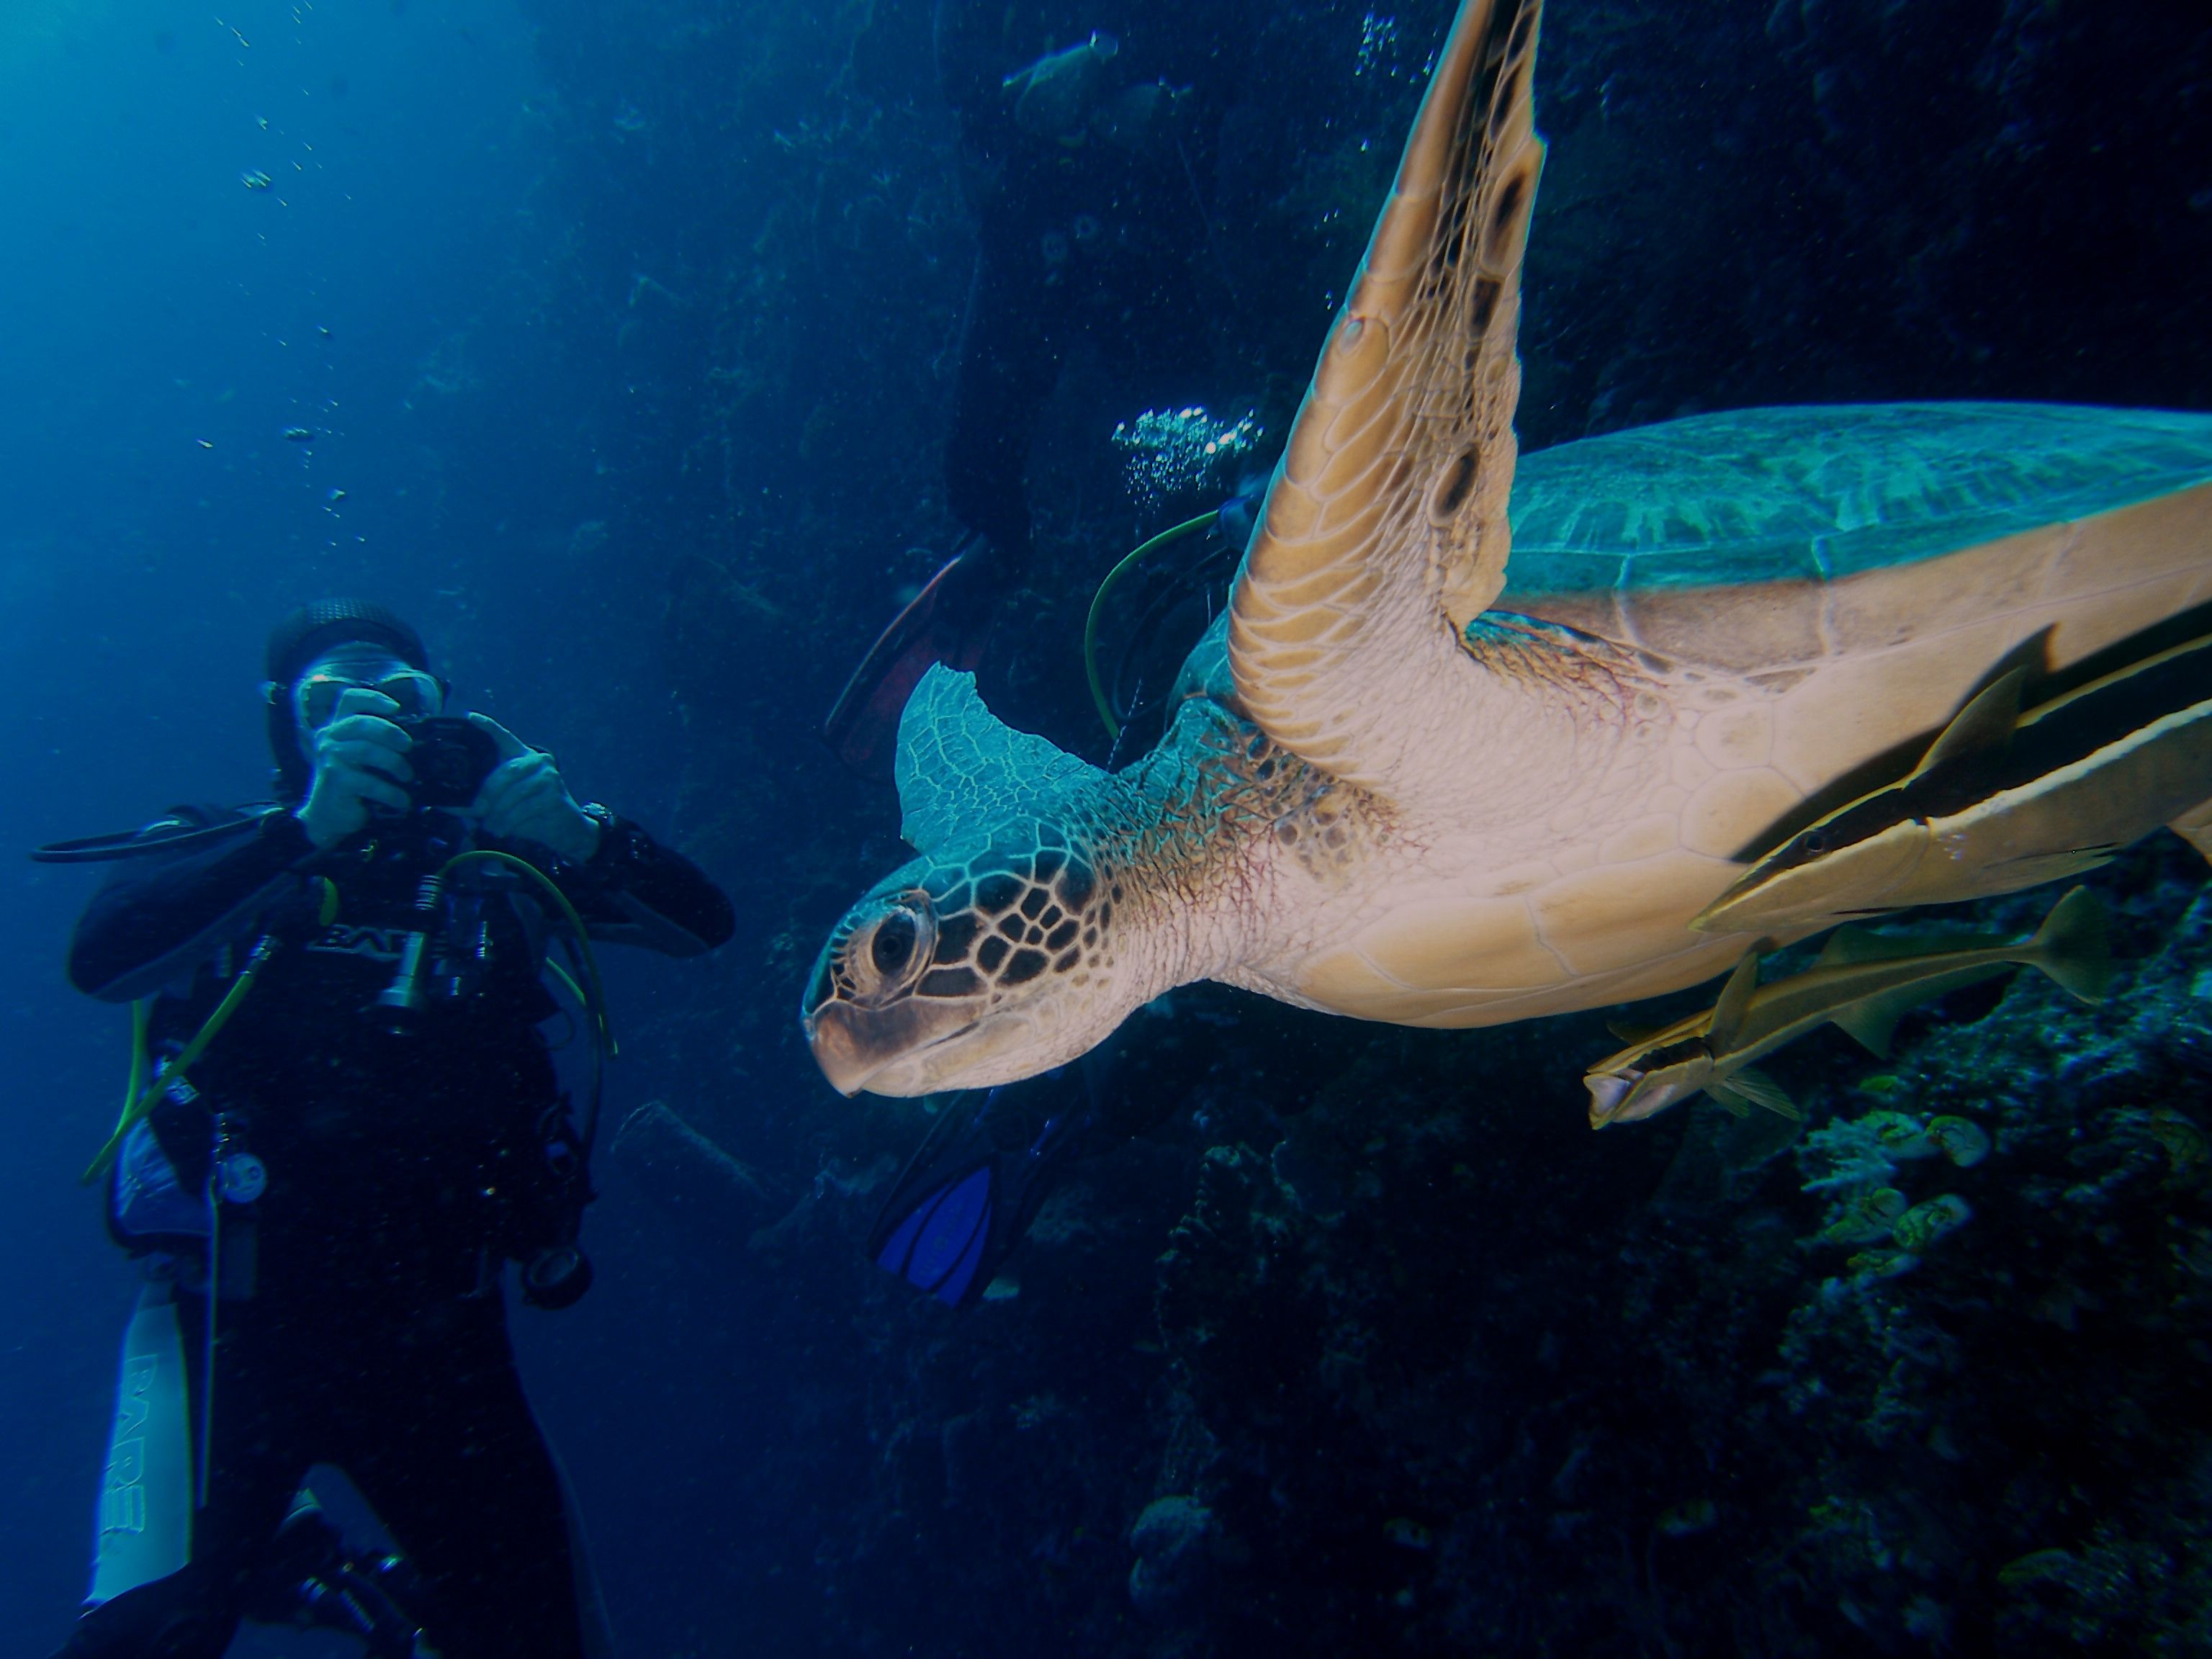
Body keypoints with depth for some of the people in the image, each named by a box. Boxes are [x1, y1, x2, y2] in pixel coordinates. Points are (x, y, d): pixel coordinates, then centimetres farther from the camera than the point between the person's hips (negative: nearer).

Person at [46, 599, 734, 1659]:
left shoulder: (492, 867, 10)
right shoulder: (220, 855, 7)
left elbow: (702, 923, 1)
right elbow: (102, 957, -15)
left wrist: (580, 835, -17)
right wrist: (308, 830, -24)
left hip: (440, 1326, 3)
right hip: (242, 1306, -2)